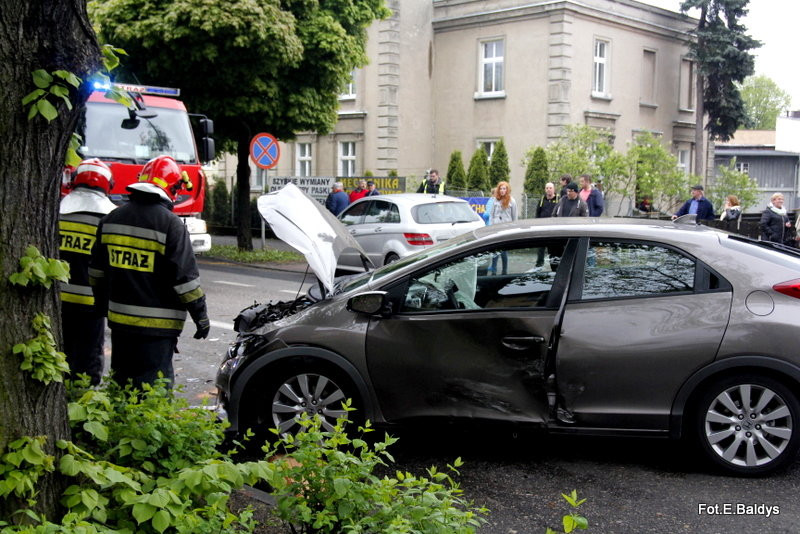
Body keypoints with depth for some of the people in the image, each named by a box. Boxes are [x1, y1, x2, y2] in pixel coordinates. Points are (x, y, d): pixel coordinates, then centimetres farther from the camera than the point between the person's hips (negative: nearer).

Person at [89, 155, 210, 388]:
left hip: (118, 317, 6)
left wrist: (102, 303, 30)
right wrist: (201, 316, -5)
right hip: (157, 325, -6)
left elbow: (97, 270, 16)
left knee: (121, 380, 19)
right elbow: (186, 276, -14)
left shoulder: (111, 219, 8)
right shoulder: (170, 224, -14)